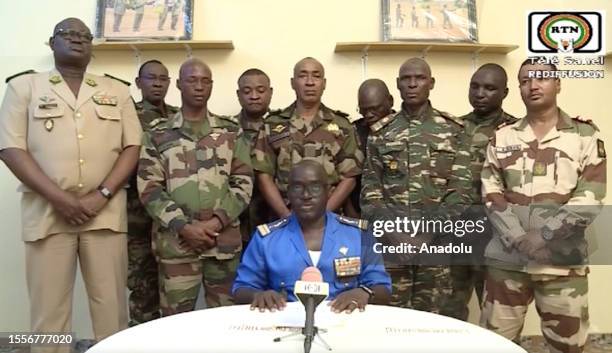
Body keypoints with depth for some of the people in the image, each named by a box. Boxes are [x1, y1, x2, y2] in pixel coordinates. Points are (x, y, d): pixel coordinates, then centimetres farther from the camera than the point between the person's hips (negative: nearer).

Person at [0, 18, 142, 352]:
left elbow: (132, 146, 6)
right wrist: (59, 198, -11)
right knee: (48, 308, 4)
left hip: (105, 211, 1)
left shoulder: (116, 90, 13)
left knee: (111, 305, 3)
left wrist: (102, 195, -8)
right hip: (47, 212, -1)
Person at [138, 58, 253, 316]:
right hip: (176, 241, -1)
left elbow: (244, 182, 3)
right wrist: (183, 226, -13)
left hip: (224, 239, 1)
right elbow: (149, 189, -2)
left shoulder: (231, 132, 8)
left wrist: (217, 221, -10)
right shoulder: (158, 136, 5)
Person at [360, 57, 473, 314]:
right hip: (390, 243, 1)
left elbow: (461, 189, -3)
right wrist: (393, 233, -10)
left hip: (438, 242, -1)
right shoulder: (380, 132, 7)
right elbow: (370, 190, 3)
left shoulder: (453, 130, 4)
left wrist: (429, 234, -13)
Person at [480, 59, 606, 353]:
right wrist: (519, 239, -12)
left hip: (562, 261, -1)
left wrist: (541, 237, -15)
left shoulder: (585, 135, 2)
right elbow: (491, 194, 1)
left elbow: (589, 199, -7)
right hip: (506, 259, 2)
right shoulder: (502, 137, 8)